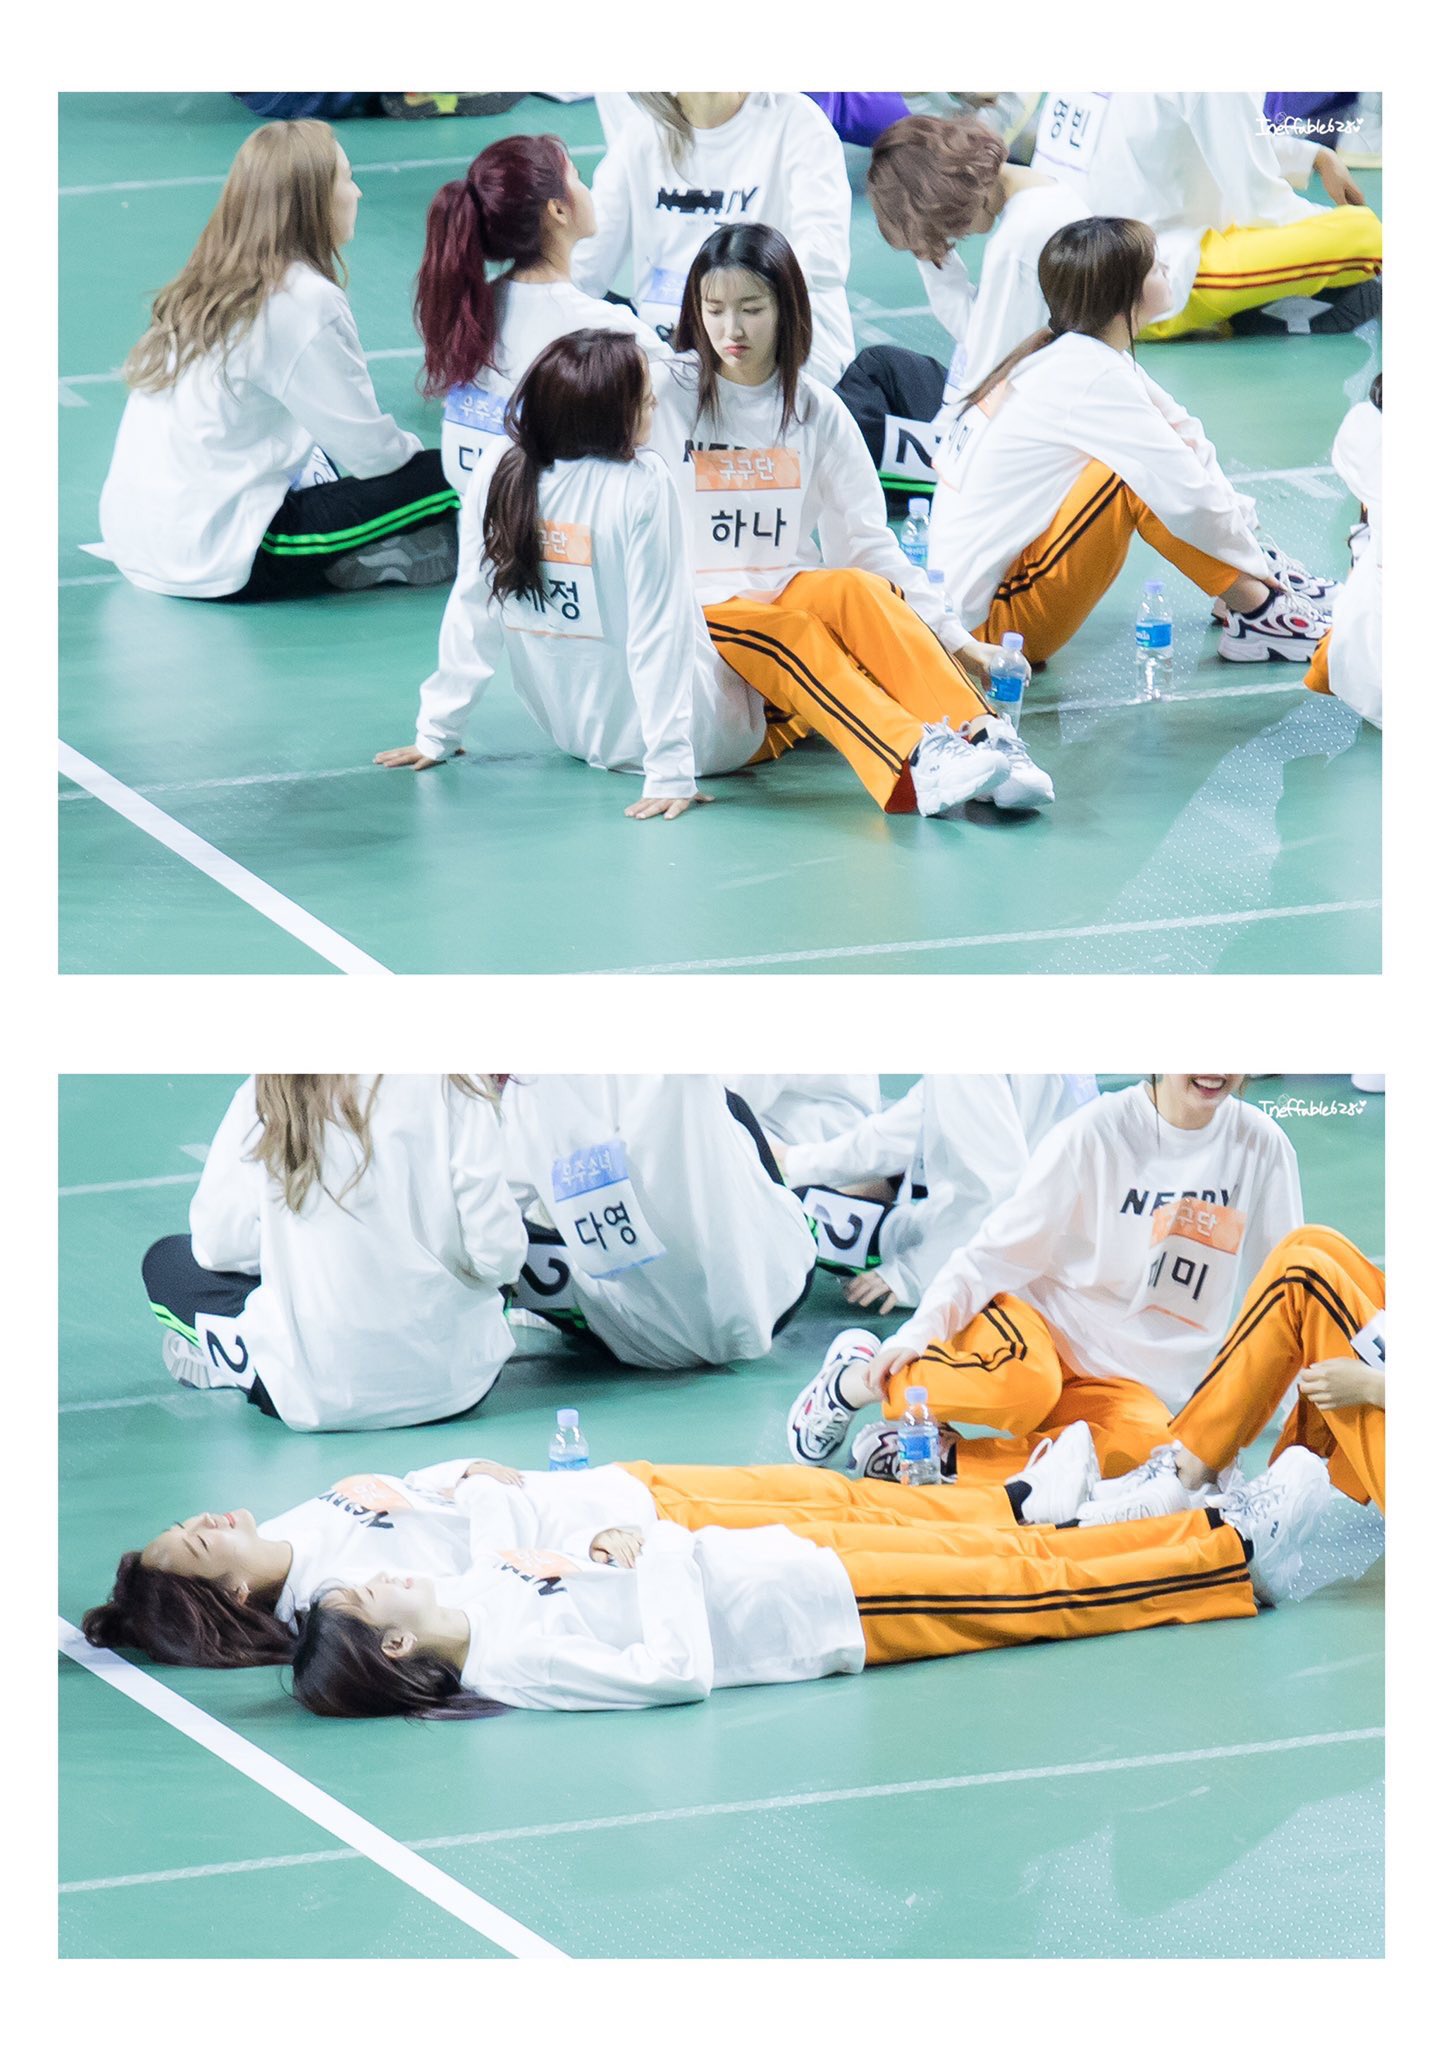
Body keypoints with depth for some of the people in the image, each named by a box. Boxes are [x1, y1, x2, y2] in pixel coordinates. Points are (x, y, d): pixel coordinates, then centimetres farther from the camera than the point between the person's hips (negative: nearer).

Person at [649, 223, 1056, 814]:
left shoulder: (816, 410, 10)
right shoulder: (662, 395, 2)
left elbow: (867, 539, 8)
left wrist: (955, 639, -2)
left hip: (791, 591, 3)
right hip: (698, 616, -3)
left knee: (857, 590, -31)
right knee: (788, 634, -36)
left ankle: (980, 739, -49)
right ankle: (915, 766, -60)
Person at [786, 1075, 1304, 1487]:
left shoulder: (1261, 1147, 1)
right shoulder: (1096, 1132, -9)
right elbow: (998, 1252, -7)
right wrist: (919, 1332, -20)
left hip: (1121, 1381, 3)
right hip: (1038, 1321, -3)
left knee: (1144, 1446, -34)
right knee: (1019, 1381, -40)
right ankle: (849, 1382, -10)